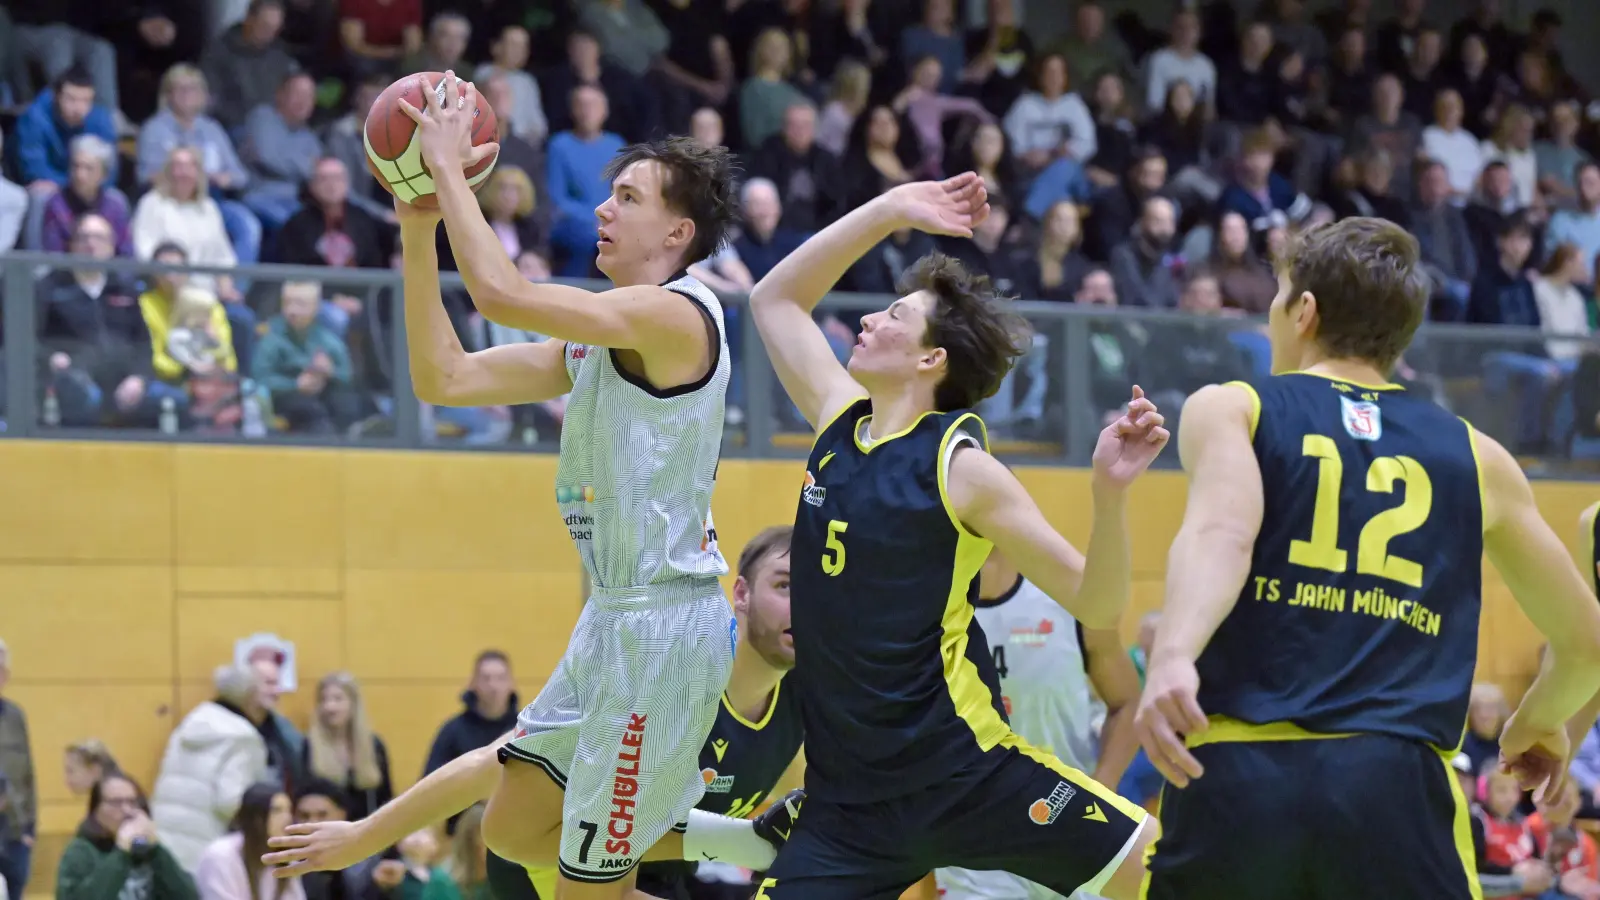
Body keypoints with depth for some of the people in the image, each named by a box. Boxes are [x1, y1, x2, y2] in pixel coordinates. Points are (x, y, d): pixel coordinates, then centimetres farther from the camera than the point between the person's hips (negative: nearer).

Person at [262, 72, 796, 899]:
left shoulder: (679, 312, -15)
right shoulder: (598, 337, 15)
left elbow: (502, 293, -26)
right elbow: (443, 379, 10)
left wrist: (449, 167, -15)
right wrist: (420, 228, 5)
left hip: (667, 622, -10)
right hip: (613, 617, 10)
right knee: (516, 830, 16)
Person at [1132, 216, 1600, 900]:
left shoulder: (1229, 408, 11)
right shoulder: (1475, 458, 19)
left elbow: (1222, 532, -12)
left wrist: (1171, 656, -30)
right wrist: (1541, 723, 47)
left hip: (1237, 775, -1)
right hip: (1398, 791, 1)